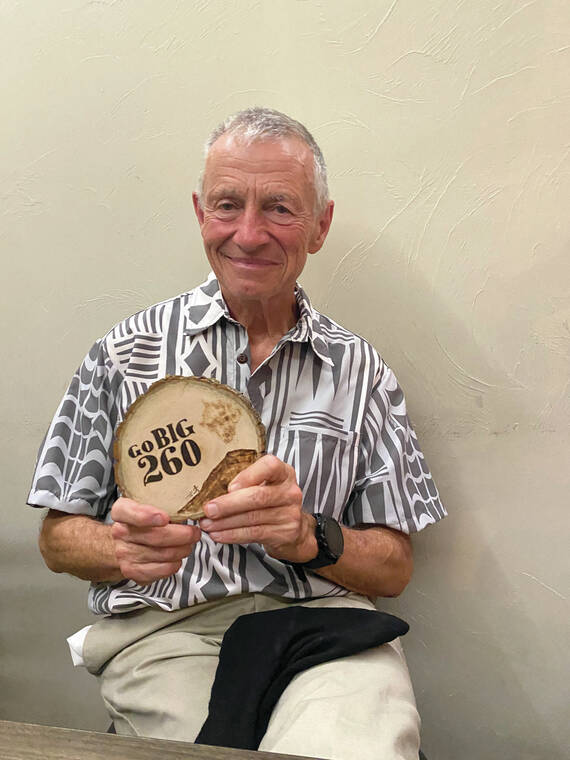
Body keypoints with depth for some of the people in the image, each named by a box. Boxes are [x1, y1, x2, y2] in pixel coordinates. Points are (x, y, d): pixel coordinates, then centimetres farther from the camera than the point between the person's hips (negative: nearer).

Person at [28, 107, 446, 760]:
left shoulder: (360, 371, 7)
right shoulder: (125, 354, 5)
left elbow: (394, 569, 6)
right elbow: (58, 537, 8)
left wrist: (310, 537, -15)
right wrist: (122, 549, -15)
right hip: (165, 629, 0)